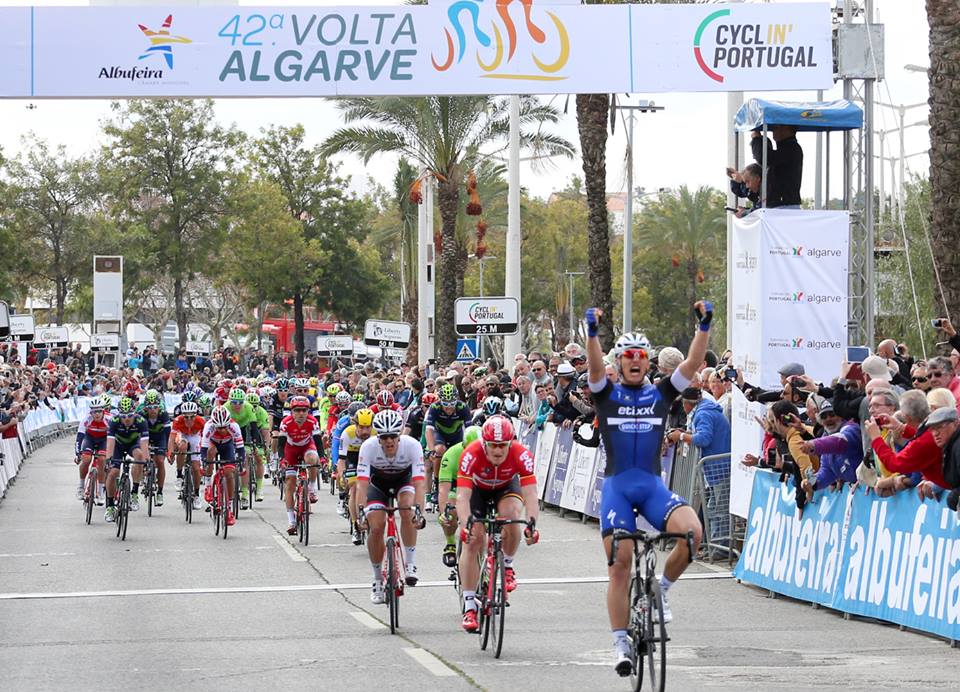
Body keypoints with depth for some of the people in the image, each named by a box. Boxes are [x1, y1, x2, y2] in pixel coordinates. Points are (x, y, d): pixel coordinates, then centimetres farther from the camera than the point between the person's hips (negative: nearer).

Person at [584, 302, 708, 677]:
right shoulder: (606, 394, 4)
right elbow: (594, 367, -16)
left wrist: (704, 327, -17)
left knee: (691, 531, -26)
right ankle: (621, 643, 6)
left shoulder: (661, 393, 8)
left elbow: (693, 363, -4)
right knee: (620, 564, -4)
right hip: (617, 486, -1)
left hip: (652, 485, 1)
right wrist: (593, 332, -33)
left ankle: (661, 589, -1)